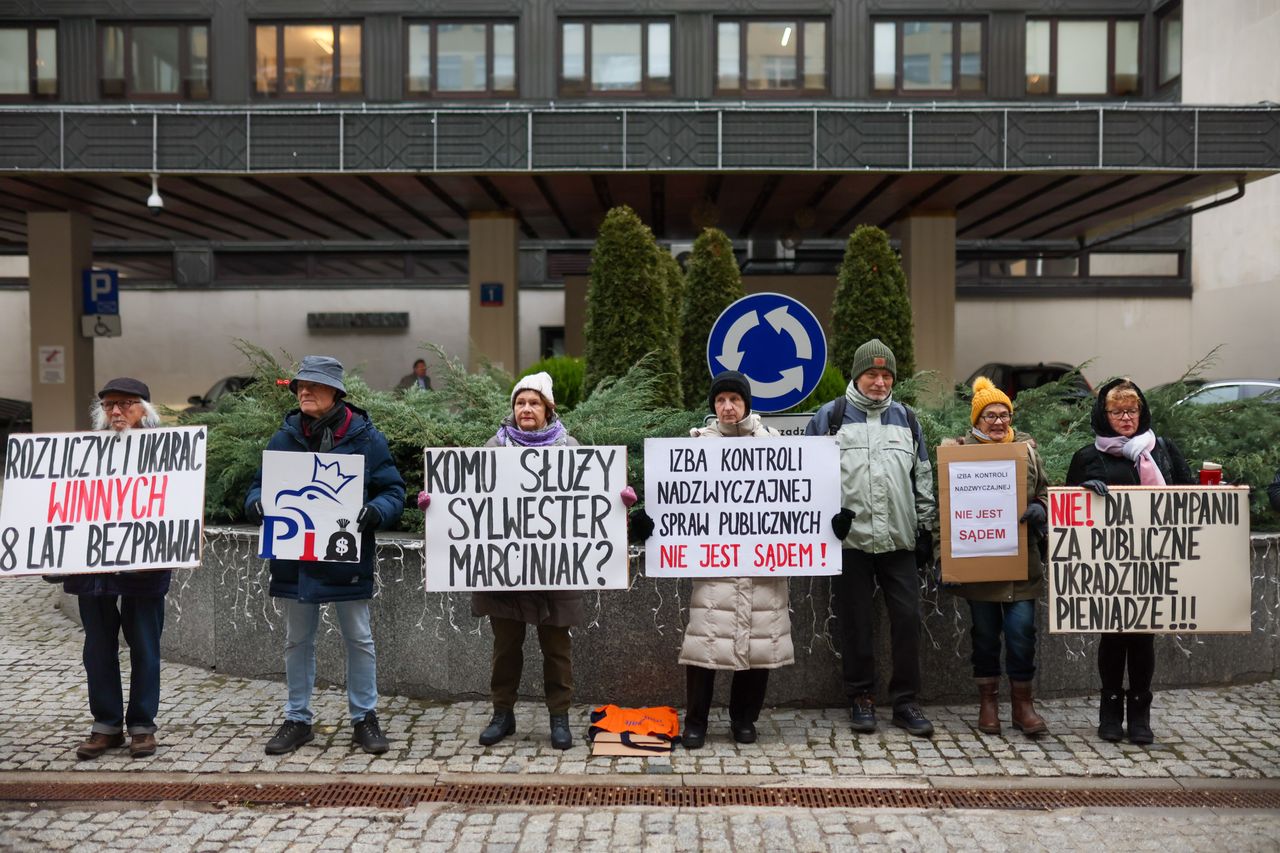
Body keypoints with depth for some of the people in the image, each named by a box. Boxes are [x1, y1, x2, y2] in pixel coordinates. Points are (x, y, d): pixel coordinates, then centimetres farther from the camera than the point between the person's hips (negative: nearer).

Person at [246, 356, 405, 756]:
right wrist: (256, 503, -14)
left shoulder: (366, 438, -5)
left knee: (359, 640, 7)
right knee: (297, 641, 14)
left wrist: (374, 512, -25)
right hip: (295, 558, 3)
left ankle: (364, 718, 21)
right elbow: (260, 485, 9)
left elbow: (394, 492, -4)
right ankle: (297, 719, 27)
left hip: (347, 558, -3)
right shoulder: (285, 438, 4)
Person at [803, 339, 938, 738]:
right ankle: (862, 698, 18)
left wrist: (926, 529, 11)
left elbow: (923, 479, 16)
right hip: (850, 539, -2)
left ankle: (905, 701, 11)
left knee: (907, 618, 0)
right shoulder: (831, 416, 2)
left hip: (899, 540, 3)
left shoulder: (906, 419, 13)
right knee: (856, 622, 5)